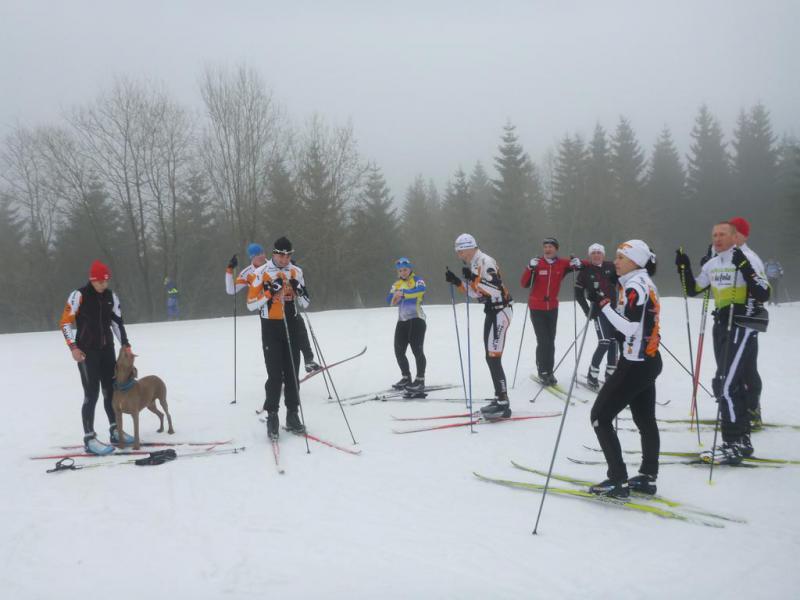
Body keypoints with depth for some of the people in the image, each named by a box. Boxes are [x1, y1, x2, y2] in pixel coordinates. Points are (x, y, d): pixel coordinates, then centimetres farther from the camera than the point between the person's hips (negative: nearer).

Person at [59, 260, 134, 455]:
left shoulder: (111, 296, 6)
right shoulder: (79, 295, -11)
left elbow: (117, 321, 12)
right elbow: (66, 322, -10)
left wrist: (125, 344, 4)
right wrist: (73, 347, -16)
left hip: (107, 349, 6)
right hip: (86, 351, -6)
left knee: (111, 390, 11)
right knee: (92, 393, -9)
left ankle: (115, 431, 22)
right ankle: (89, 439, -4)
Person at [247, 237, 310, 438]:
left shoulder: (296, 271, 7)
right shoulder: (261, 272, -4)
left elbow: (305, 303, 11)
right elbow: (251, 304, -6)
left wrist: (300, 290, -9)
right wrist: (270, 291, -18)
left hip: (292, 325, 4)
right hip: (271, 326, -4)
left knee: (292, 371, 6)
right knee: (275, 374, -7)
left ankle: (292, 415, 14)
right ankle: (272, 416, 2)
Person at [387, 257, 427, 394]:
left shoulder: (417, 280, -1)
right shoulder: (397, 284, 17)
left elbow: (421, 289, -24)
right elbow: (390, 300, 3)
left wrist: (403, 293, -30)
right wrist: (396, 295, -19)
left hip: (416, 319, -7)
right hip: (402, 321, 7)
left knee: (417, 349, -11)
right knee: (399, 351, 7)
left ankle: (420, 380, -7)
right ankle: (406, 378, 22)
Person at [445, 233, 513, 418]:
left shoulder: (485, 262, -17)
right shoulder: (473, 265, 12)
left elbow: (496, 291, -26)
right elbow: (476, 293, 17)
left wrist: (474, 279, -31)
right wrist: (457, 282, 9)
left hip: (500, 311, -10)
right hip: (491, 312, 10)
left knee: (494, 358, -12)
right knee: (490, 358, 12)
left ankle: (504, 404, -11)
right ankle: (499, 399, 20)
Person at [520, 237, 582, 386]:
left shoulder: (562, 264, -4)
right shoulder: (537, 263, -11)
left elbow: (575, 264, 9)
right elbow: (524, 284, -14)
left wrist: (577, 263, -15)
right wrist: (530, 268, -30)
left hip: (552, 308, 3)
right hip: (537, 308, -3)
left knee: (551, 341, 10)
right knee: (543, 341, -7)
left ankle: (549, 371, 20)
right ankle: (543, 372, 7)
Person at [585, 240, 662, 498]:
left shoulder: (635, 285, -18)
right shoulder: (645, 283, 11)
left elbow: (631, 328, -26)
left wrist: (603, 303, -26)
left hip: (635, 365, -10)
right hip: (649, 361, 10)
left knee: (600, 416, -4)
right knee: (645, 420, 17)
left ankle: (618, 481, -5)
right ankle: (648, 478, 26)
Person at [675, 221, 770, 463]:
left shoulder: (748, 259, -11)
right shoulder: (712, 264, 10)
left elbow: (763, 295, -21)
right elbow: (692, 289, 20)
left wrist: (744, 267, -28)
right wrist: (684, 267, 6)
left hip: (742, 327, -8)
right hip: (721, 325, 8)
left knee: (725, 384, -14)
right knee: (733, 382, 15)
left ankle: (733, 443, -8)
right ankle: (742, 439, 26)